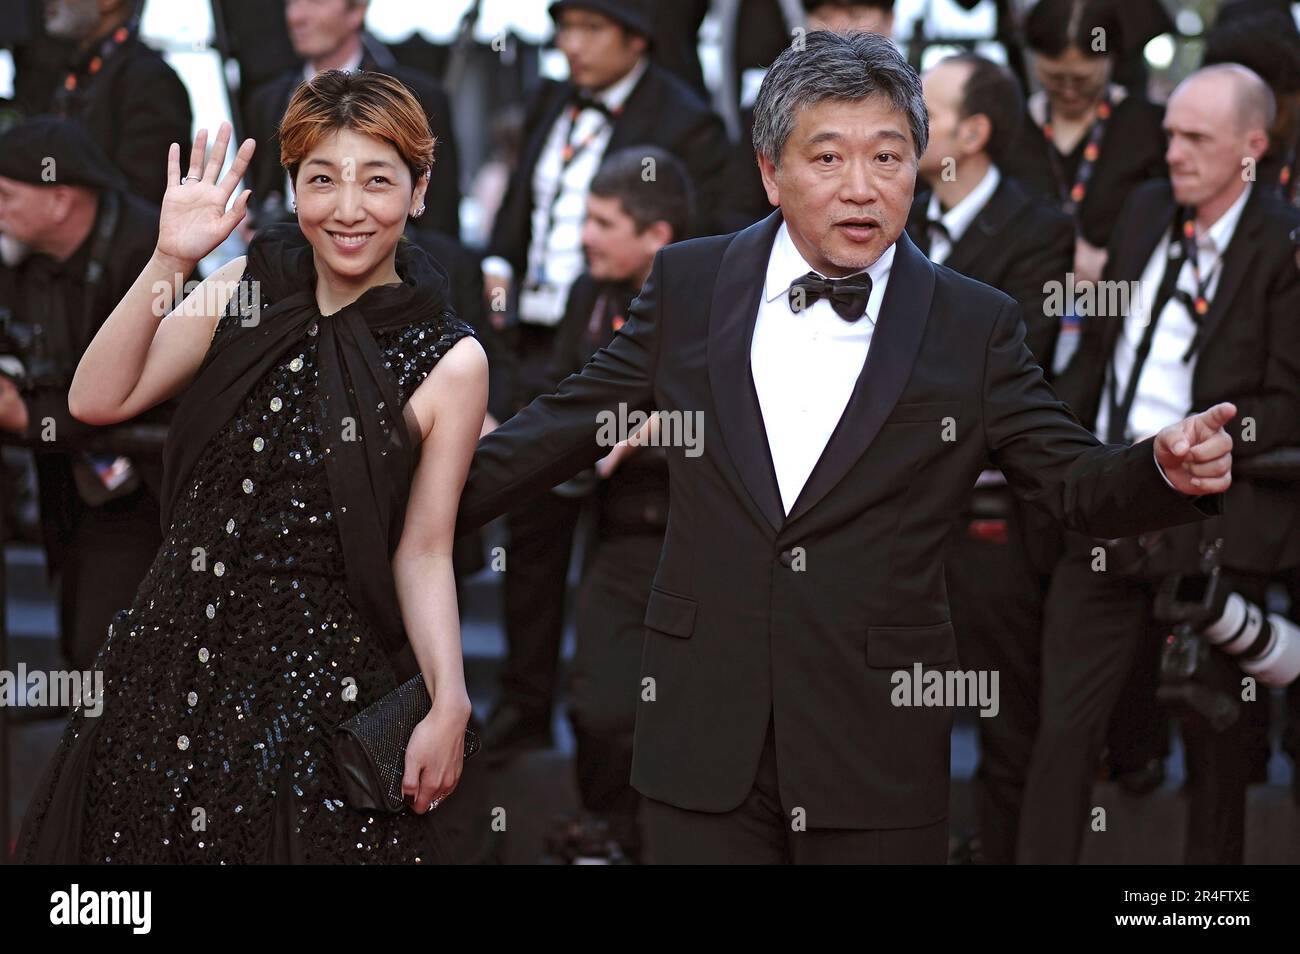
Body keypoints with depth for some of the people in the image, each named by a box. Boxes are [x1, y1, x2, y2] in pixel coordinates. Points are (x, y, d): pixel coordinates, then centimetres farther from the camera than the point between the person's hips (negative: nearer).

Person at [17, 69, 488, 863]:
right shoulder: (245, 288, 2)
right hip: (176, 648, 4)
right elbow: (98, 400, -4)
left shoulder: (449, 362, -7)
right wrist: (168, 261, -13)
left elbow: (421, 551, -4)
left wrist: (450, 702, -15)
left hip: (323, 677, -3)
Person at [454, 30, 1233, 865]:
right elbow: (570, 422, 13)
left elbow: (1079, 482, 0)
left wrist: (1169, 469, -21)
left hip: (876, 757, -1)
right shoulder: (689, 285, 4)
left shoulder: (974, 327, 0)